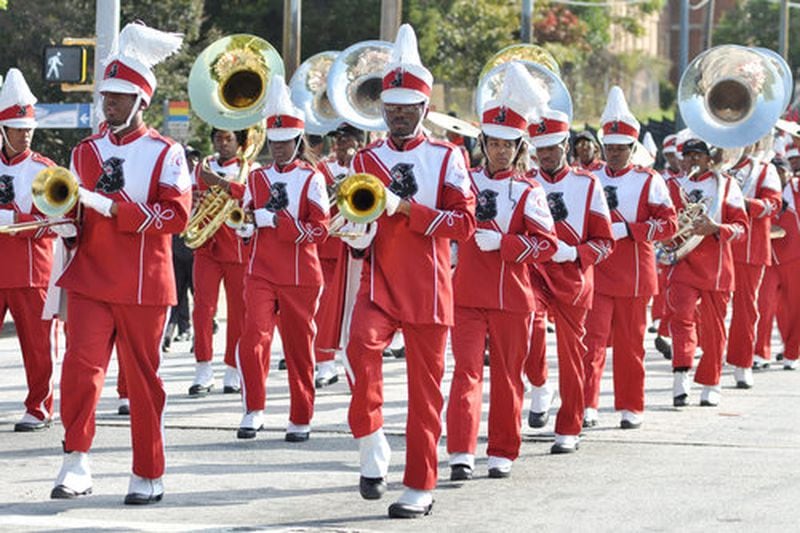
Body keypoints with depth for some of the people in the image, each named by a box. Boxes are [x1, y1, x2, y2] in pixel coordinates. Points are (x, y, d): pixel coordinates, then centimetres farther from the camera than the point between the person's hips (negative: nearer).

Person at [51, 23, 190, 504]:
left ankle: (149, 477, 13)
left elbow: (177, 214, -12)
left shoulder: (166, 153, -2)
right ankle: (77, 465, -6)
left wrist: (111, 207, -21)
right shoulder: (86, 152, 11)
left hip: (144, 285, -3)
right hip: (90, 280, 3)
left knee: (143, 378, 4)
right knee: (81, 365, -11)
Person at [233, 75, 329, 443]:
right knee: (252, 338, -16)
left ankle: (300, 419, 15)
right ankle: (254, 411, -6)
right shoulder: (256, 178, 9)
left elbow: (319, 230, -8)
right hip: (261, 274, 2)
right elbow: (244, 228, 8)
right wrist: (257, 214, -13)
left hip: (300, 277, -2)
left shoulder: (311, 179, -1)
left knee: (299, 349, 5)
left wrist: (277, 217, -17)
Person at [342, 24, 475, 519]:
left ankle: (420, 488, 11)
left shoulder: (447, 157, 3)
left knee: (425, 390, 2)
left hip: (428, 291, -1)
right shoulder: (367, 160, 9)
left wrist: (406, 208, -17)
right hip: (377, 286, 1)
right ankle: (373, 449, -13)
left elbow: (464, 222, -6)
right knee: (362, 345, -27)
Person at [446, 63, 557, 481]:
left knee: (507, 377, 7)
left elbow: (546, 243, -6)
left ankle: (502, 453, 17)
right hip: (467, 296, 0)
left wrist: (500, 242, -16)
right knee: (467, 371, -10)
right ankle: (461, 453, -15)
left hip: (512, 298, 0)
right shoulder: (467, 181, 6)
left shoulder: (529, 191, 3)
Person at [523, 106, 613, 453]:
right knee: (527, 320, -30)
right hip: (532, 273, 0)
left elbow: (604, 242, 1)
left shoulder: (587, 184, 2)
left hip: (572, 279, 0)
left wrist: (574, 253, -16)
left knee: (571, 354, 5)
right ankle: (539, 388, -6)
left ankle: (569, 430, 16)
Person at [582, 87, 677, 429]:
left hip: (634, 275, -1)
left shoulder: (649, 181, 0)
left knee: (630, 343, 7)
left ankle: (631, 407, 18)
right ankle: (587, 407, -13)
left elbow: (668, 223, -7)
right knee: (592, 339, -10)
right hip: (595, 273, 1)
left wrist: (626, 229, -17)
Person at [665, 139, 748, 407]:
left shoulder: (726, 185, 8)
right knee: (682, 314, -21)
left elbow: (741, 227, 2)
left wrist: (716, 228, -17)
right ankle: (681, 377, -25)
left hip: (716, 267, 0)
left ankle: (711, 385, 18)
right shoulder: (672, 186, 11)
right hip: (683, 264, 0)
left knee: (713, 327, 5)